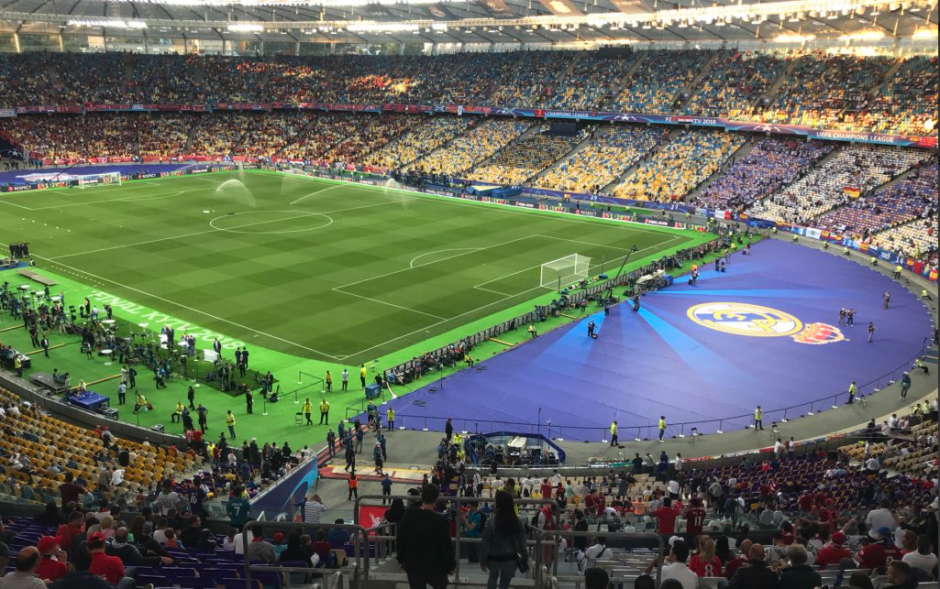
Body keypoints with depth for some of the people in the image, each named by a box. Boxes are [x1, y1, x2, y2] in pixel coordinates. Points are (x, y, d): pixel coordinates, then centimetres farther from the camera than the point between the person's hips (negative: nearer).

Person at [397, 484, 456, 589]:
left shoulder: (408, 515, -9)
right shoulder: (440, 521, -20)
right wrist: (450, 565, 1)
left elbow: (400, 540, -1)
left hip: (413, 566, 3)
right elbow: (447, 546, -15)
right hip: (435, 567, -3)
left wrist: (401, 559, 12)